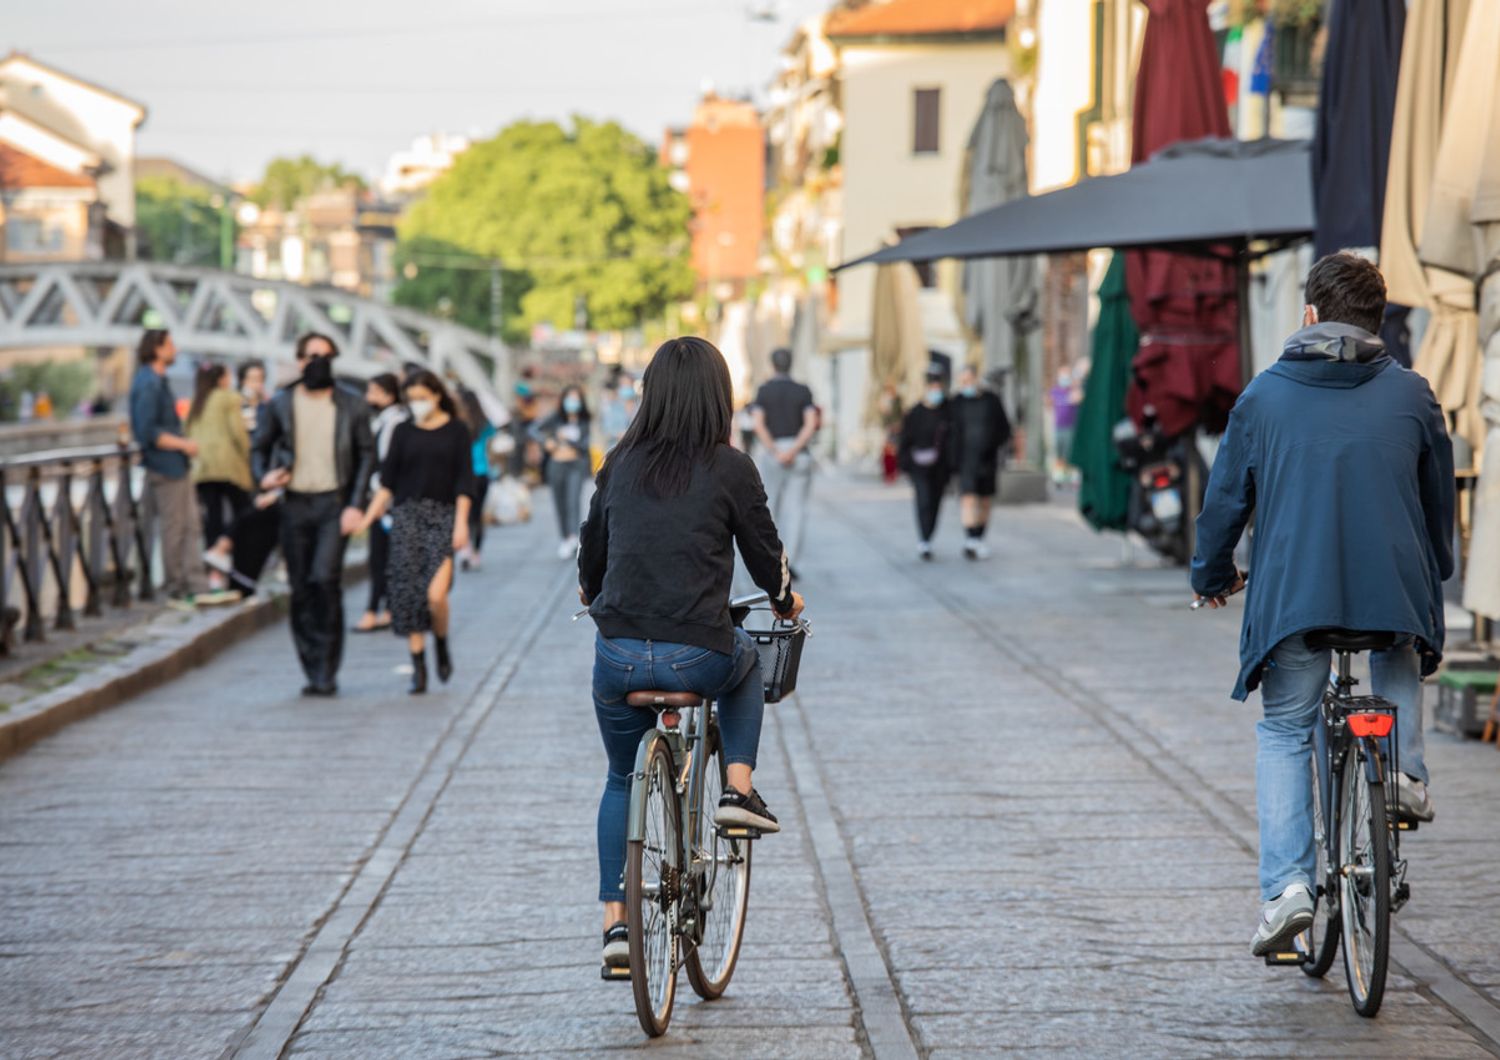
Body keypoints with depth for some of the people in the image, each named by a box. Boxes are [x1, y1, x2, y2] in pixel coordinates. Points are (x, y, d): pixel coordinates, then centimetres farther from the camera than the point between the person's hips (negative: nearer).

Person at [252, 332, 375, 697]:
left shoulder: (352, 406, 5)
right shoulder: (280, 404, 8)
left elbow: (367, 455, 6)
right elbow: (261, 447, 17)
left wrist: (356, 505, -4)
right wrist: (264, 476, -5)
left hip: (334, 503, -2)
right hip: (295, 504, 3)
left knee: (325, 578, -18)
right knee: (300, 589, 3)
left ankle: (326, 672, -11)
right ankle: (315, 672, 13)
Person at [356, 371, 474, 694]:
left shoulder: (456, 431, 3)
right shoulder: (403, 432, 9)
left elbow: (464, 480, 1)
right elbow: (388, 479, 8)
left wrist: (461, 523, -8)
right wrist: (369, 516, -1)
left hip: (443, 514, -2)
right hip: (407, 513, 2)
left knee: (435, 594, -17)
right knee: (408, 594, -3)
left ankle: (442, 647, 12)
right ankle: (418, 667, 5)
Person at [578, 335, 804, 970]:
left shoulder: (620, 465, 7)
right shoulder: (730, 469, -3)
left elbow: (592, 547, 19)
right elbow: (764, 550, 6)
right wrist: (785, 603, 28)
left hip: (618, 654, 3)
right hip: (698, 654, -3)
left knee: (622, 781, 24)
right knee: (747, 659, 34)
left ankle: (615, 919, 17)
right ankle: (738, 789, 20)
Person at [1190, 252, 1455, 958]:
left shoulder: (1265, 395, 4)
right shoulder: (1411, 395, 6)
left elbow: (1226, 496, 9)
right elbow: (1439, 502, 16)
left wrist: (1212, 575, 27)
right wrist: (1433, 580, 34)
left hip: (1292, 595, -1)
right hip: (1395, 591, 1)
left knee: (1284, 732, 12)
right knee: (1399, 665, 35)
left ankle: (1287, 885, -2)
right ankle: (1406, 770, 14)